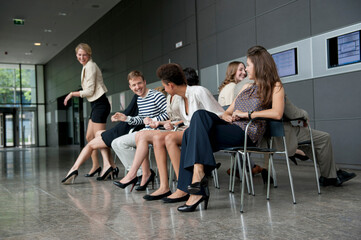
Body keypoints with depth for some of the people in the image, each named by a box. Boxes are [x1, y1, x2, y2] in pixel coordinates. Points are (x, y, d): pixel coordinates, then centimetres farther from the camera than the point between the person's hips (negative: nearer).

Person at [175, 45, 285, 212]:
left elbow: (277, 113, -12)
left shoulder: (275, 86, 8)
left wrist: (247, 114, -10)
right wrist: (226, 116, 5)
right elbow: (228, 111, 29)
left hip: (247, 132, -8)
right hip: (231, 127, 8)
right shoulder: (247, 87, 31)